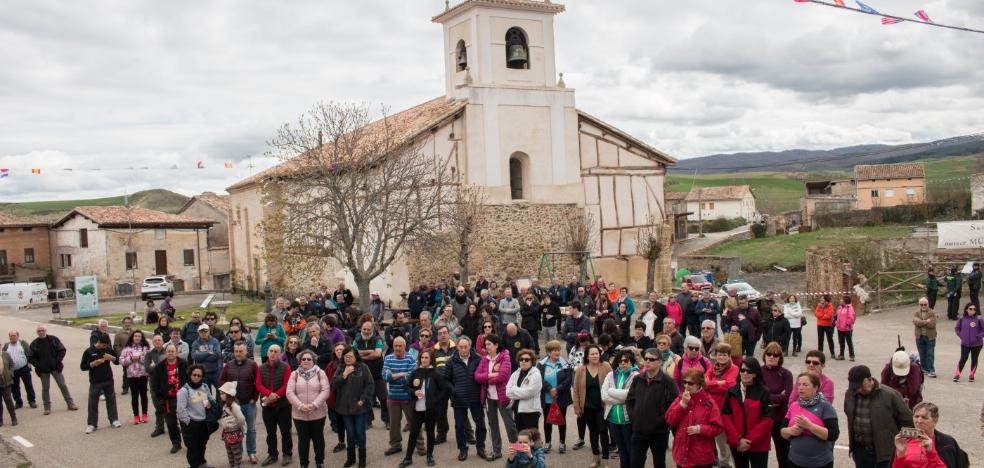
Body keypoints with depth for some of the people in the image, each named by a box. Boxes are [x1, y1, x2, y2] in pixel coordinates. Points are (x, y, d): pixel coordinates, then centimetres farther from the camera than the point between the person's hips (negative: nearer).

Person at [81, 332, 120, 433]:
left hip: (108, 380, 3)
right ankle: (92, 424, 9)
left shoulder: (108, 349, 3)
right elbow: (82, 367, -4)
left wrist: (112, 358, -10)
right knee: (93, 403, 1)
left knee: (111, 400, 10)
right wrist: (93, 364, -20)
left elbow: (117, 361, 11)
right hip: (95, 382, -3)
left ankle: (114, 420, 22)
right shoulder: (89, 351, -5)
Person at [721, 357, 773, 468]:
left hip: (758, 445, -3)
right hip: (736, 445, 3)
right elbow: (725, 416, -2)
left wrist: (750, 440, -13)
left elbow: (767, 420, -10)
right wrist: (737, 439, -12)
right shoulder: (731, 391, 2)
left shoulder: (764, 392, -6)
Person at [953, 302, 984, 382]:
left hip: (976, 344, -1)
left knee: (974, 360, 9)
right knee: (963, 359, 0)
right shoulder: (962, 319, -2)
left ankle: (972, 375, 21)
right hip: (965, 344, 1)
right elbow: (957, 328, 10)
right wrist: (961, 336, 1)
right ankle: (957, 375, 6)